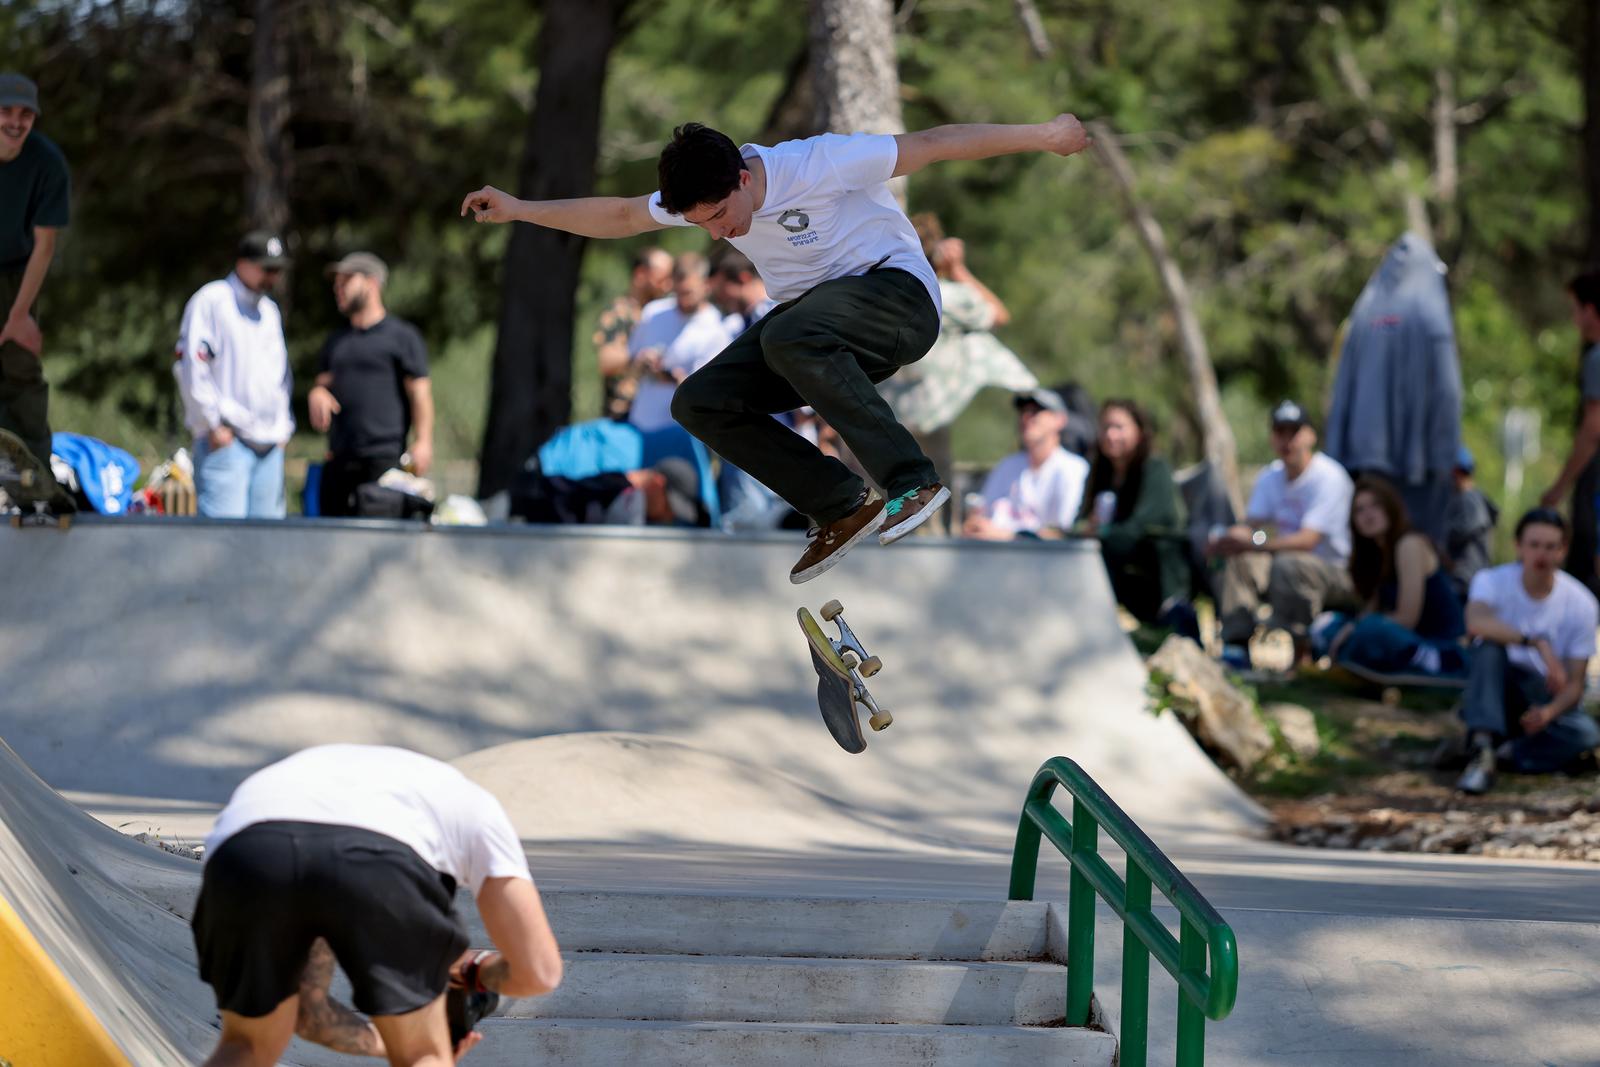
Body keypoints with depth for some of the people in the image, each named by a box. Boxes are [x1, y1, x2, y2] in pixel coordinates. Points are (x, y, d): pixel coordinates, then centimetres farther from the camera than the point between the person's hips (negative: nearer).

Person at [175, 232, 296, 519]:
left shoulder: (269, 310, 21)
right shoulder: (211, 301, -3)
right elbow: (191, 367, -10)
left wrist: (283, 426, 16)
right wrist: (213, 425, -12)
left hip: (270, 444, 8)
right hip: (226, 441, -8)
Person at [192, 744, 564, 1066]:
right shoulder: (474, 805, 39)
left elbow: (309, 1014, 47)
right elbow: (538, 970, 29)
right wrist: (472, 971, 51)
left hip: (244, 860, 3)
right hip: (372, 864, -3)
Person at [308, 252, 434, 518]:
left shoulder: (402, 336, 2)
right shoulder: (337, 341, 23)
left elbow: (419, 391, -4)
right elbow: (324, 383, 25)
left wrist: (423, 441, -15)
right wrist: (316, 395, 0)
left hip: (383, 459, -7)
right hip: (339, 459, 7)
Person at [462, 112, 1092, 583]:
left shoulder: (821, 164, -23)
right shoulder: (701, 195, -3)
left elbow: (929, 145, -18)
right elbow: (621, 217, 14)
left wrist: (1039, 136, -14)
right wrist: (520, 210, 12)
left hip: (898, 294, -8)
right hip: (813, 312, 8)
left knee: (790, 337, -38)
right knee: (699, 403, -10)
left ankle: (913, 484, -37)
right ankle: (841, 510, -8)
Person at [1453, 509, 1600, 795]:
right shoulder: (1493, 581, -13)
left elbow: (1574, 683, -10)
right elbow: (1475, 623, -37)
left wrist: (1549, 712, -33)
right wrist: (1537, 643, -45)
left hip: (1547, 698, 1)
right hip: (1498, 689, -1)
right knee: (1490, 647, -33)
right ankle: (1482, 746, -40)